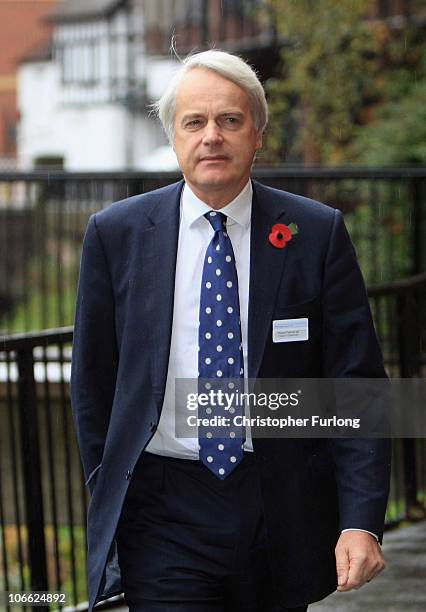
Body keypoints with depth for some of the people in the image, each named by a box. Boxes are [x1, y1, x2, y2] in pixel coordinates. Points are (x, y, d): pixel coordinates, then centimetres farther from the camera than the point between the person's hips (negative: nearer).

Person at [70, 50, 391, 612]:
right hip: (164, 517, -1)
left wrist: (362, 520, -12)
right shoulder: (116, 234, 1)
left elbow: (357, 385, -3)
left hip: (282, 510, 1)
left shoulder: (318, 233, -1)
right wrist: (112, 499, 9)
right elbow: (93, 381, 9)